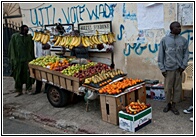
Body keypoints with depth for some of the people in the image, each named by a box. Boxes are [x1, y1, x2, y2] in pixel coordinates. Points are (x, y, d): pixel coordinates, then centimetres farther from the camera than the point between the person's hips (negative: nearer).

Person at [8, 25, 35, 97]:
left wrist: (32, 58, -3)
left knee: (27, 74, 2)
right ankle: (19, 90, 13)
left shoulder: (29, 37, 5)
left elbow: (32, 48, 4)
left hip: (27, 59, 0)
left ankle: (28, 88, 17)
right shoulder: (14, 36, 3)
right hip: (17, 59, 0)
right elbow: (11, 48, 4)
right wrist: (12, 58, -2)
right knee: (18, 75, 3)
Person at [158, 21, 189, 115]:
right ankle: (168, 104, 25)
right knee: (168, 88, 5)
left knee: (177, 88, 7)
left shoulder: (183, 40, 4)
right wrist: (162, 69, -4)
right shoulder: (164, 40, -2)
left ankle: (173, 105, 21)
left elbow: (186, 54, 7)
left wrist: (183, 66, -3)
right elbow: (161, 55, -1)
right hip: (168, 68, -2)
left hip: (179, 68, 2)